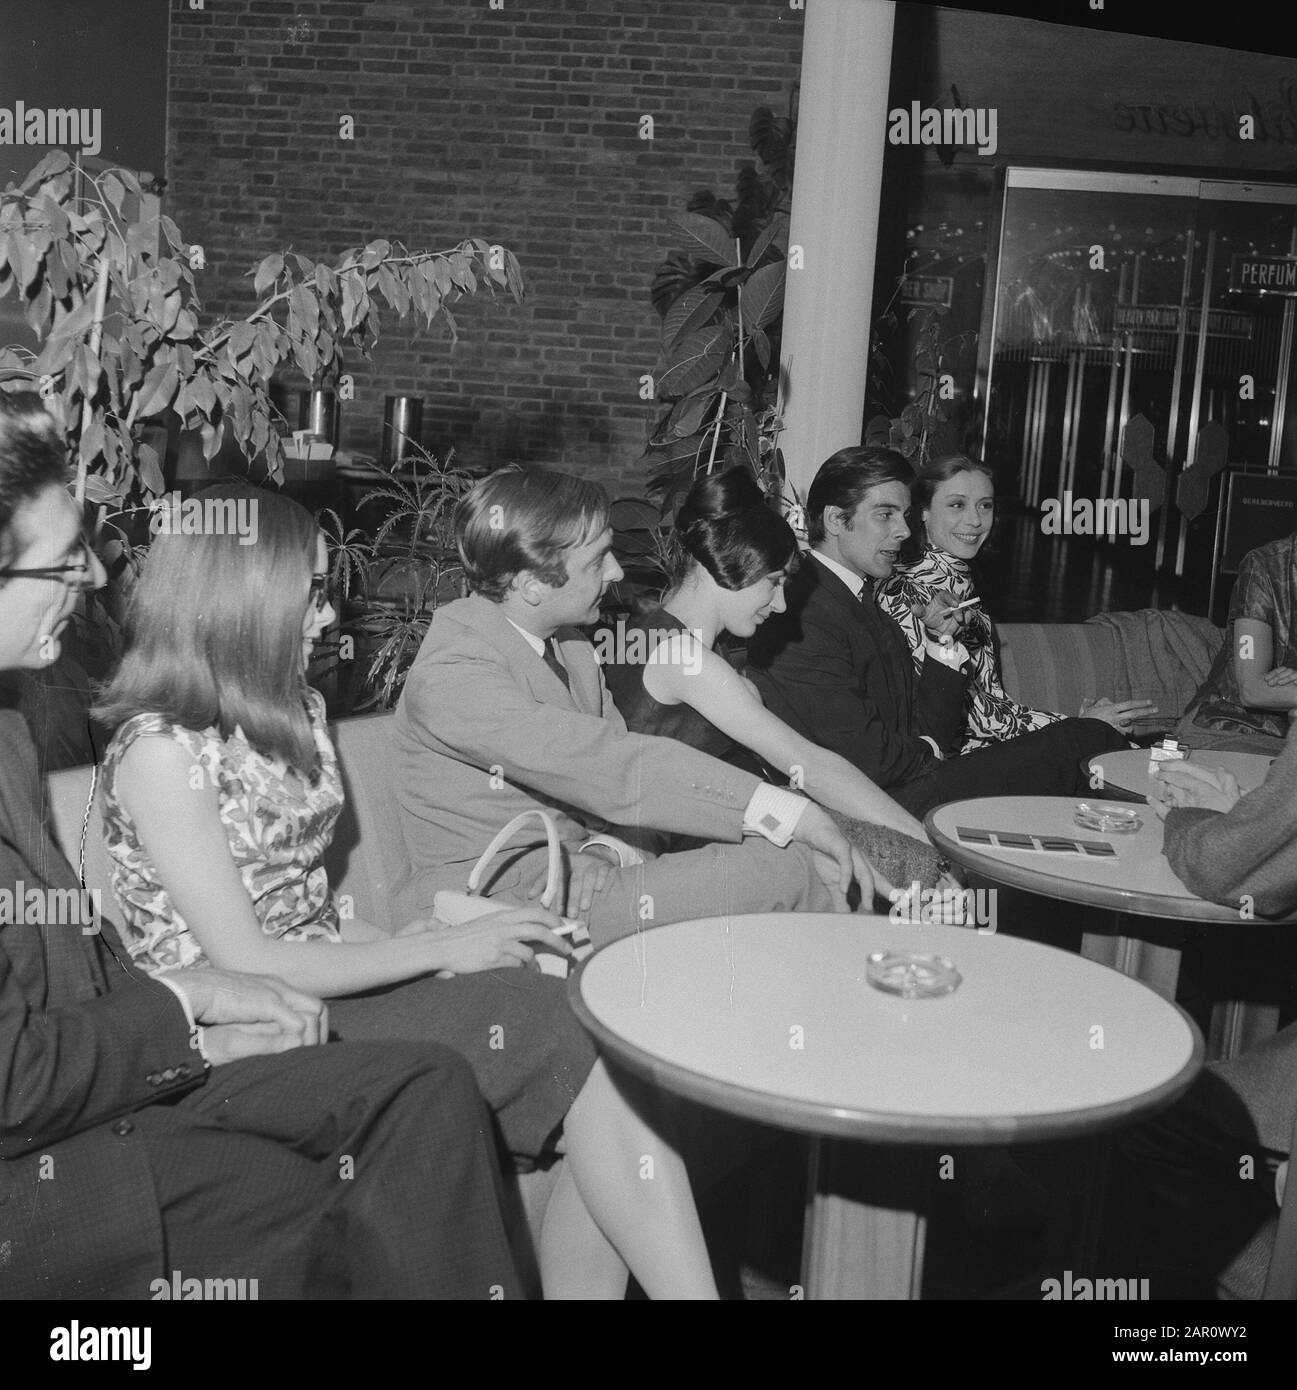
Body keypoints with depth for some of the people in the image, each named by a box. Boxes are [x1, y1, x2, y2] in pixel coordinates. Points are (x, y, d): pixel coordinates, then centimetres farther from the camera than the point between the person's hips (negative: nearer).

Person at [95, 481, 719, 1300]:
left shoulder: (294, 714, 13)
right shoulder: (160, 748, -12)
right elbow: (245, 963, -15)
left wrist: (413, 937, -4)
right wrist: (439, 949, -12)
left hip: (324, 986, 7)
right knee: (583, 1037, -21)